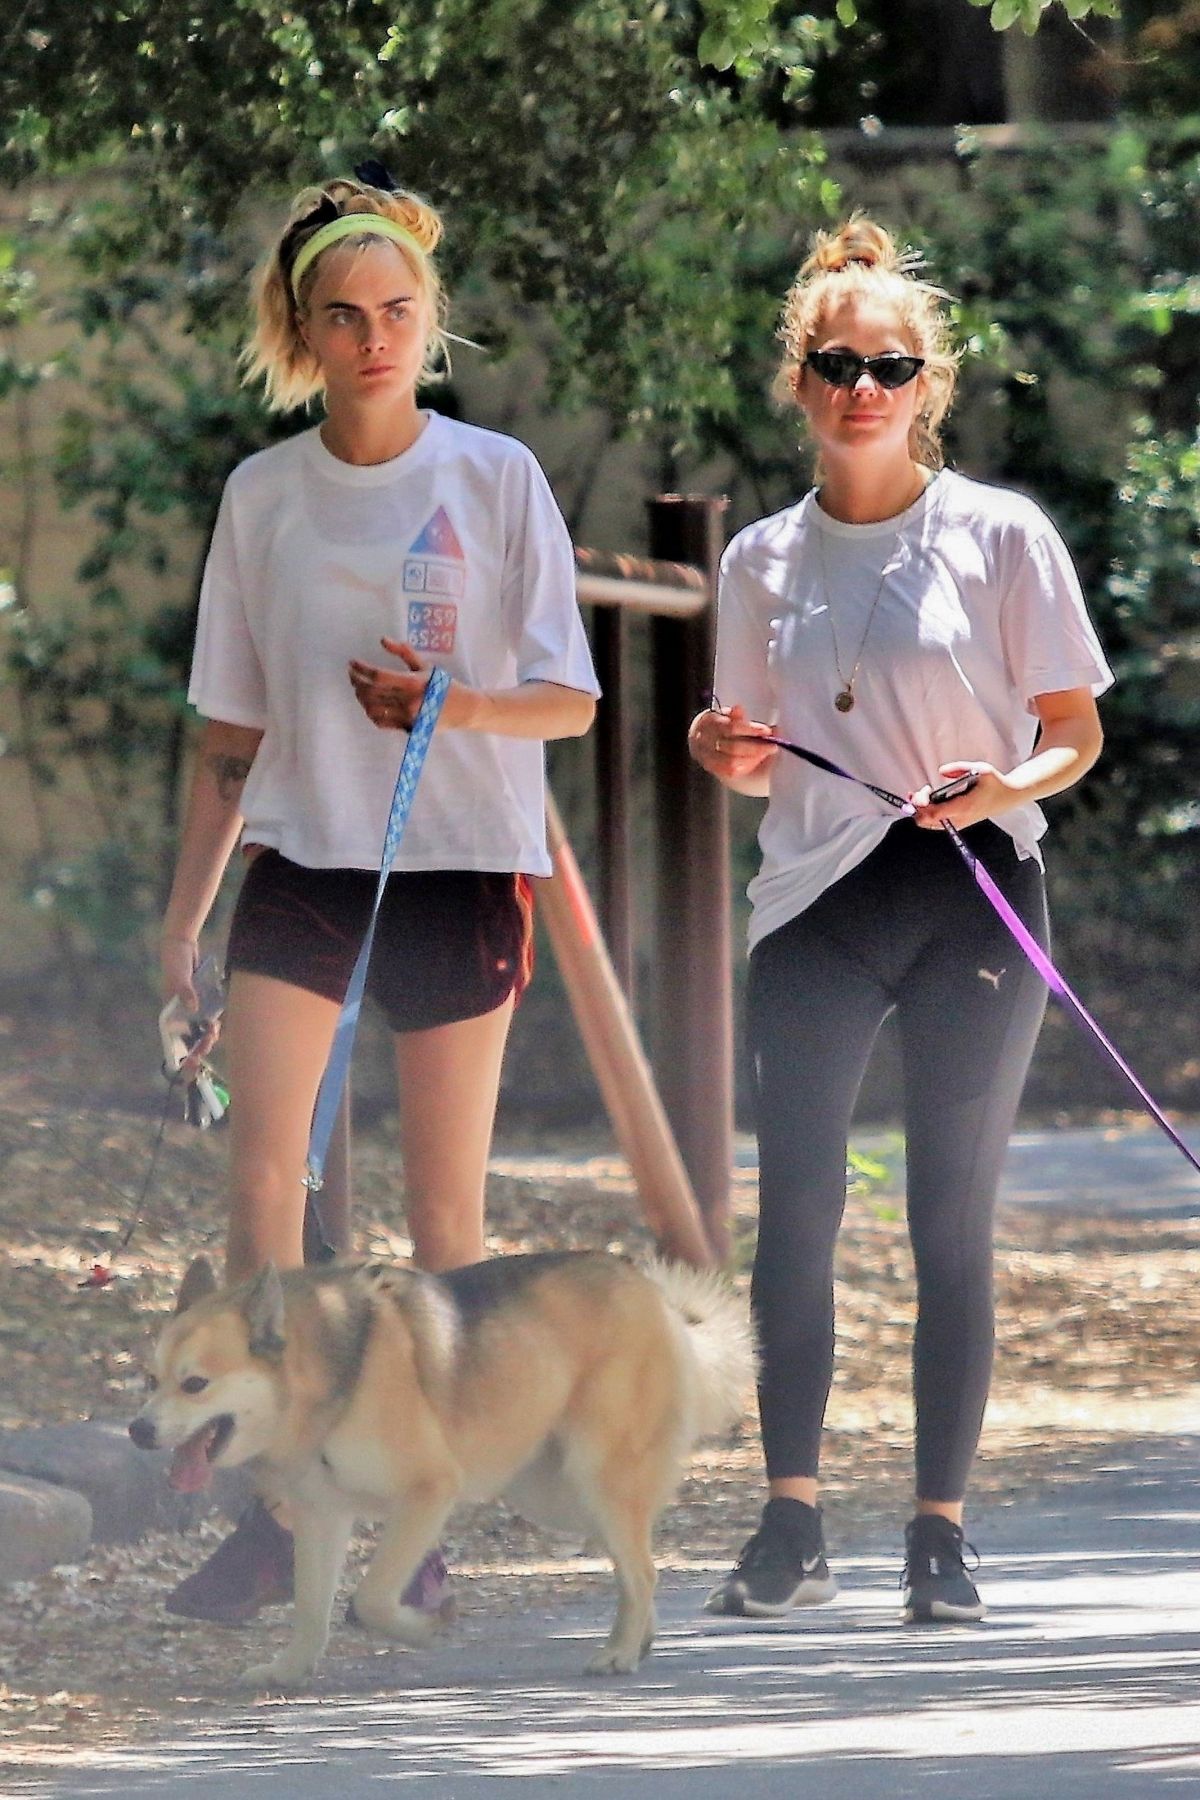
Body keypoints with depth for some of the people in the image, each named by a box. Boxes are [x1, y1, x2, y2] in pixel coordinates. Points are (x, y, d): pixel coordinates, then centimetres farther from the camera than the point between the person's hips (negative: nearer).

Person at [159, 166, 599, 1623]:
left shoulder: (494, 478, 0)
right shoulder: (263, 495, 7)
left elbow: (567, 701, -1)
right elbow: (230, 732, 13)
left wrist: (455, 706, -20)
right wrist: (183, 914, 10)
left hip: (464, 865, -2)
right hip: (300, 862, 2)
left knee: (443, 1206, 1)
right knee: (259, 1172, -13)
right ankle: (271, 1514, -9)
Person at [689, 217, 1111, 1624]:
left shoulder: (1000, 535, -1)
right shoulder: (765, 559, 9)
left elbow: (1075, 732, 1)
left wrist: (1003, 786, -19)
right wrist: (725, 757, -5)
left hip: (970, 894, -2)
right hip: (816, 909, 2)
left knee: (953, 1223, 0)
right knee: (795, 1212, -6)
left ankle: (941, 1531, 5)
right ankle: (789, 1524, -3)